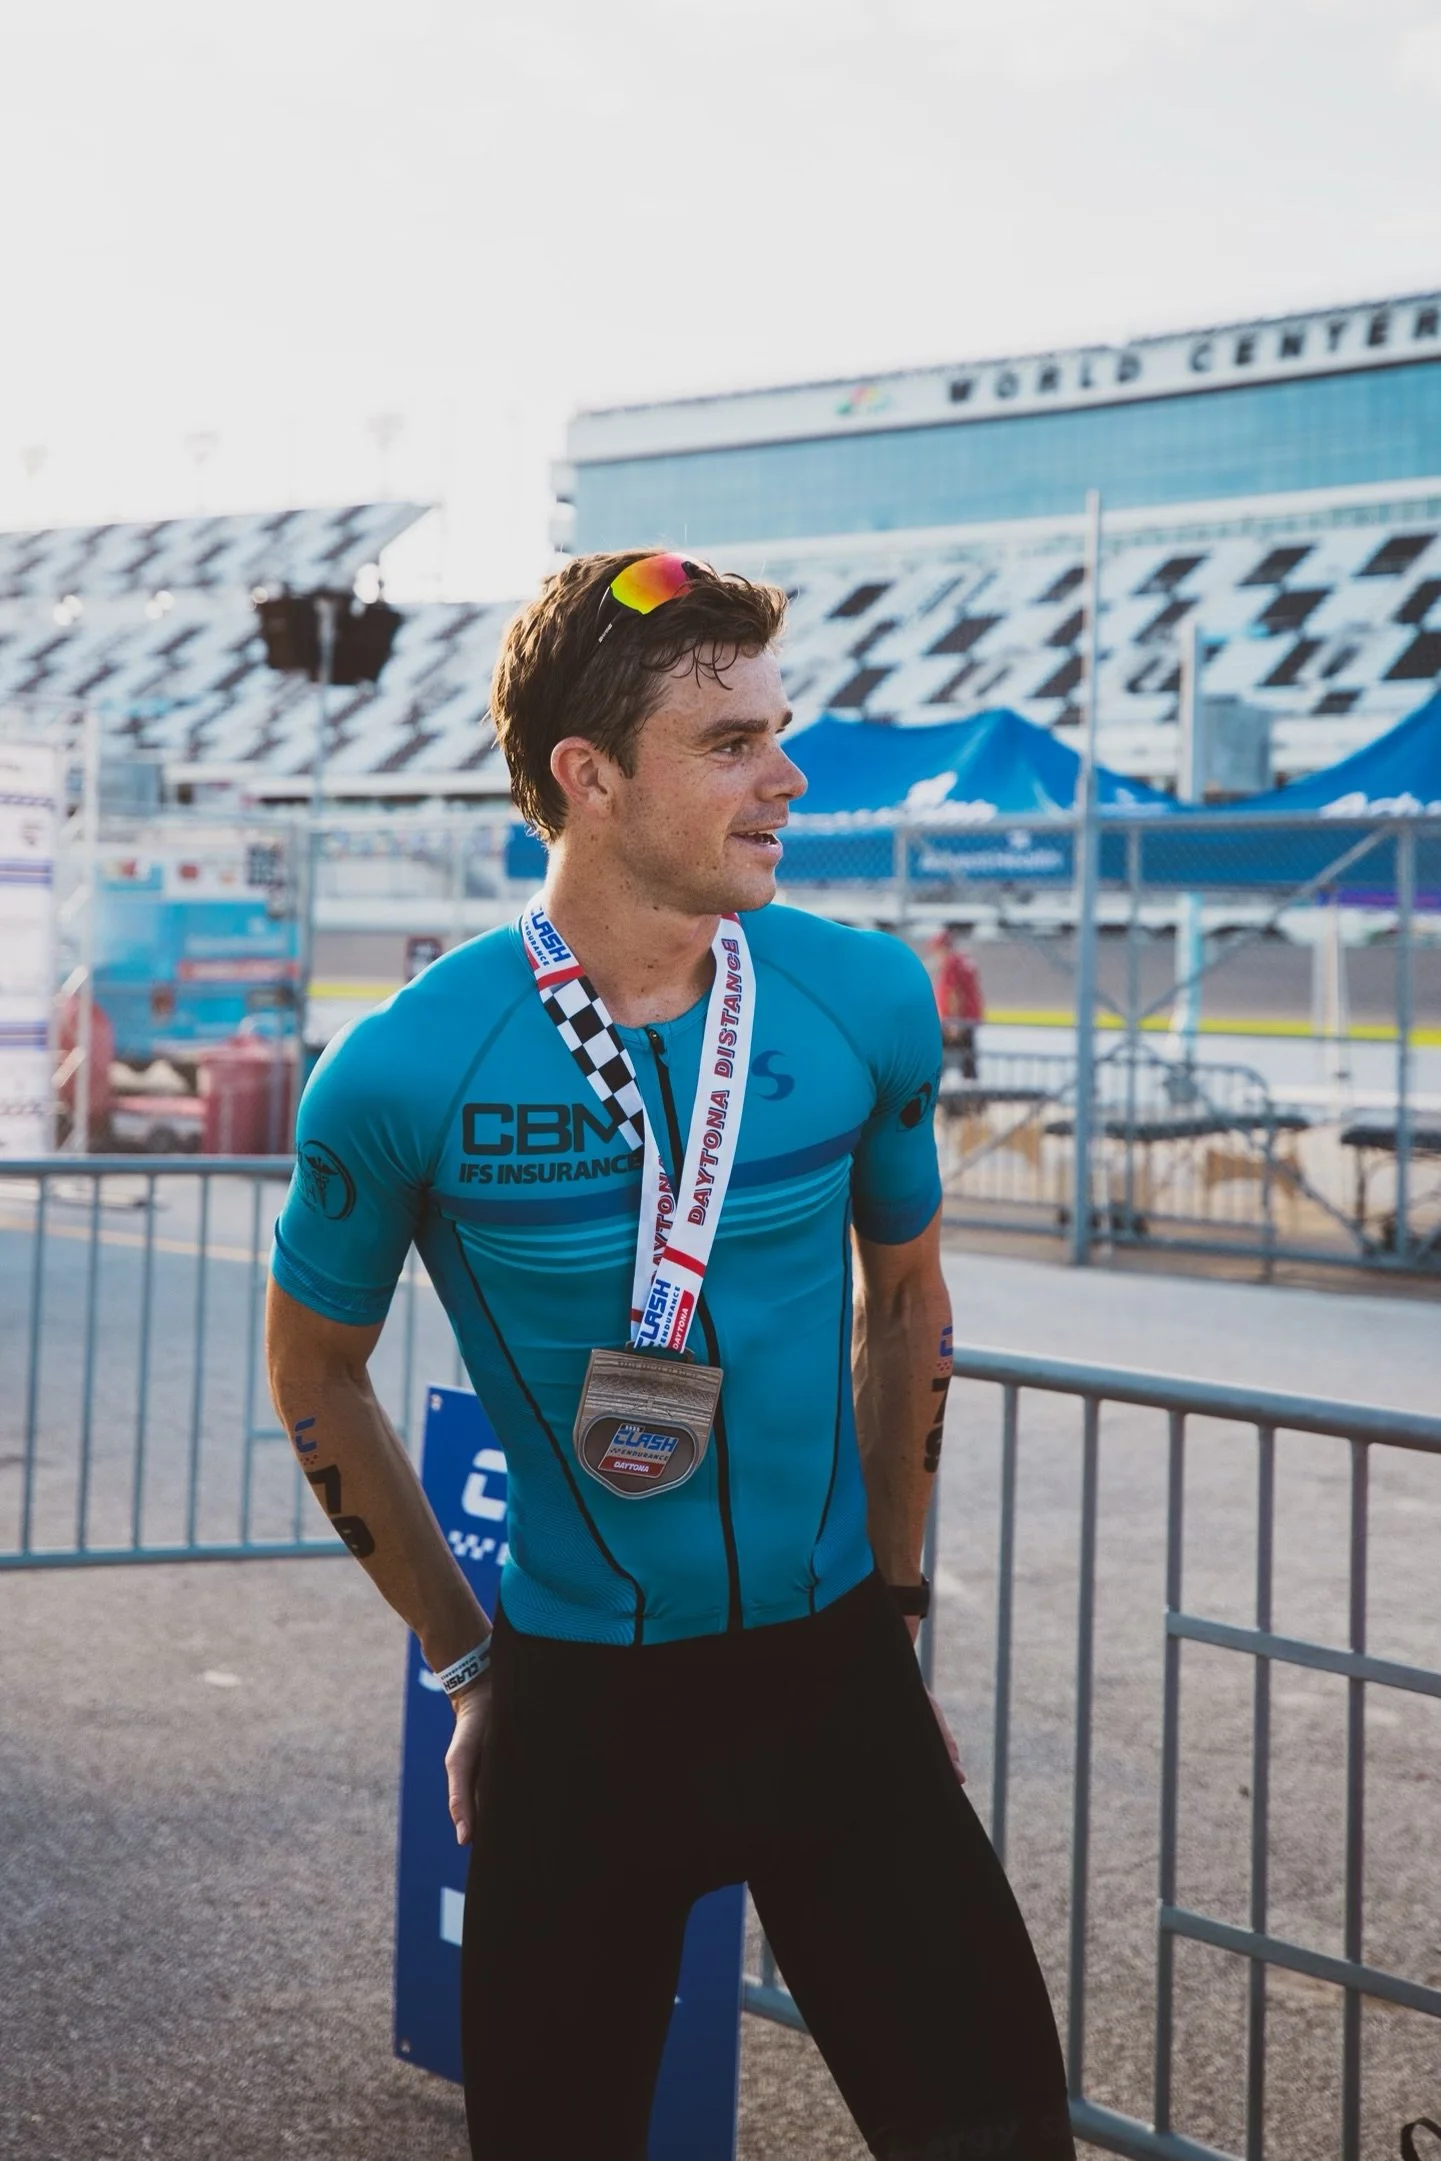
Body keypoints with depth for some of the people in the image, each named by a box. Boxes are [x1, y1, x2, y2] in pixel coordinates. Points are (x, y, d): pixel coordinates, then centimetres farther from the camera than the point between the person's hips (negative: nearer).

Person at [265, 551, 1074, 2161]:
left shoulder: (867, 1004, -5)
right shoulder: (407, 1072, -13)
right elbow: (316, 1377, 3)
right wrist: (466, 1664, 5)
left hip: (833, 1669, 2)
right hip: (576, 1699, -2)